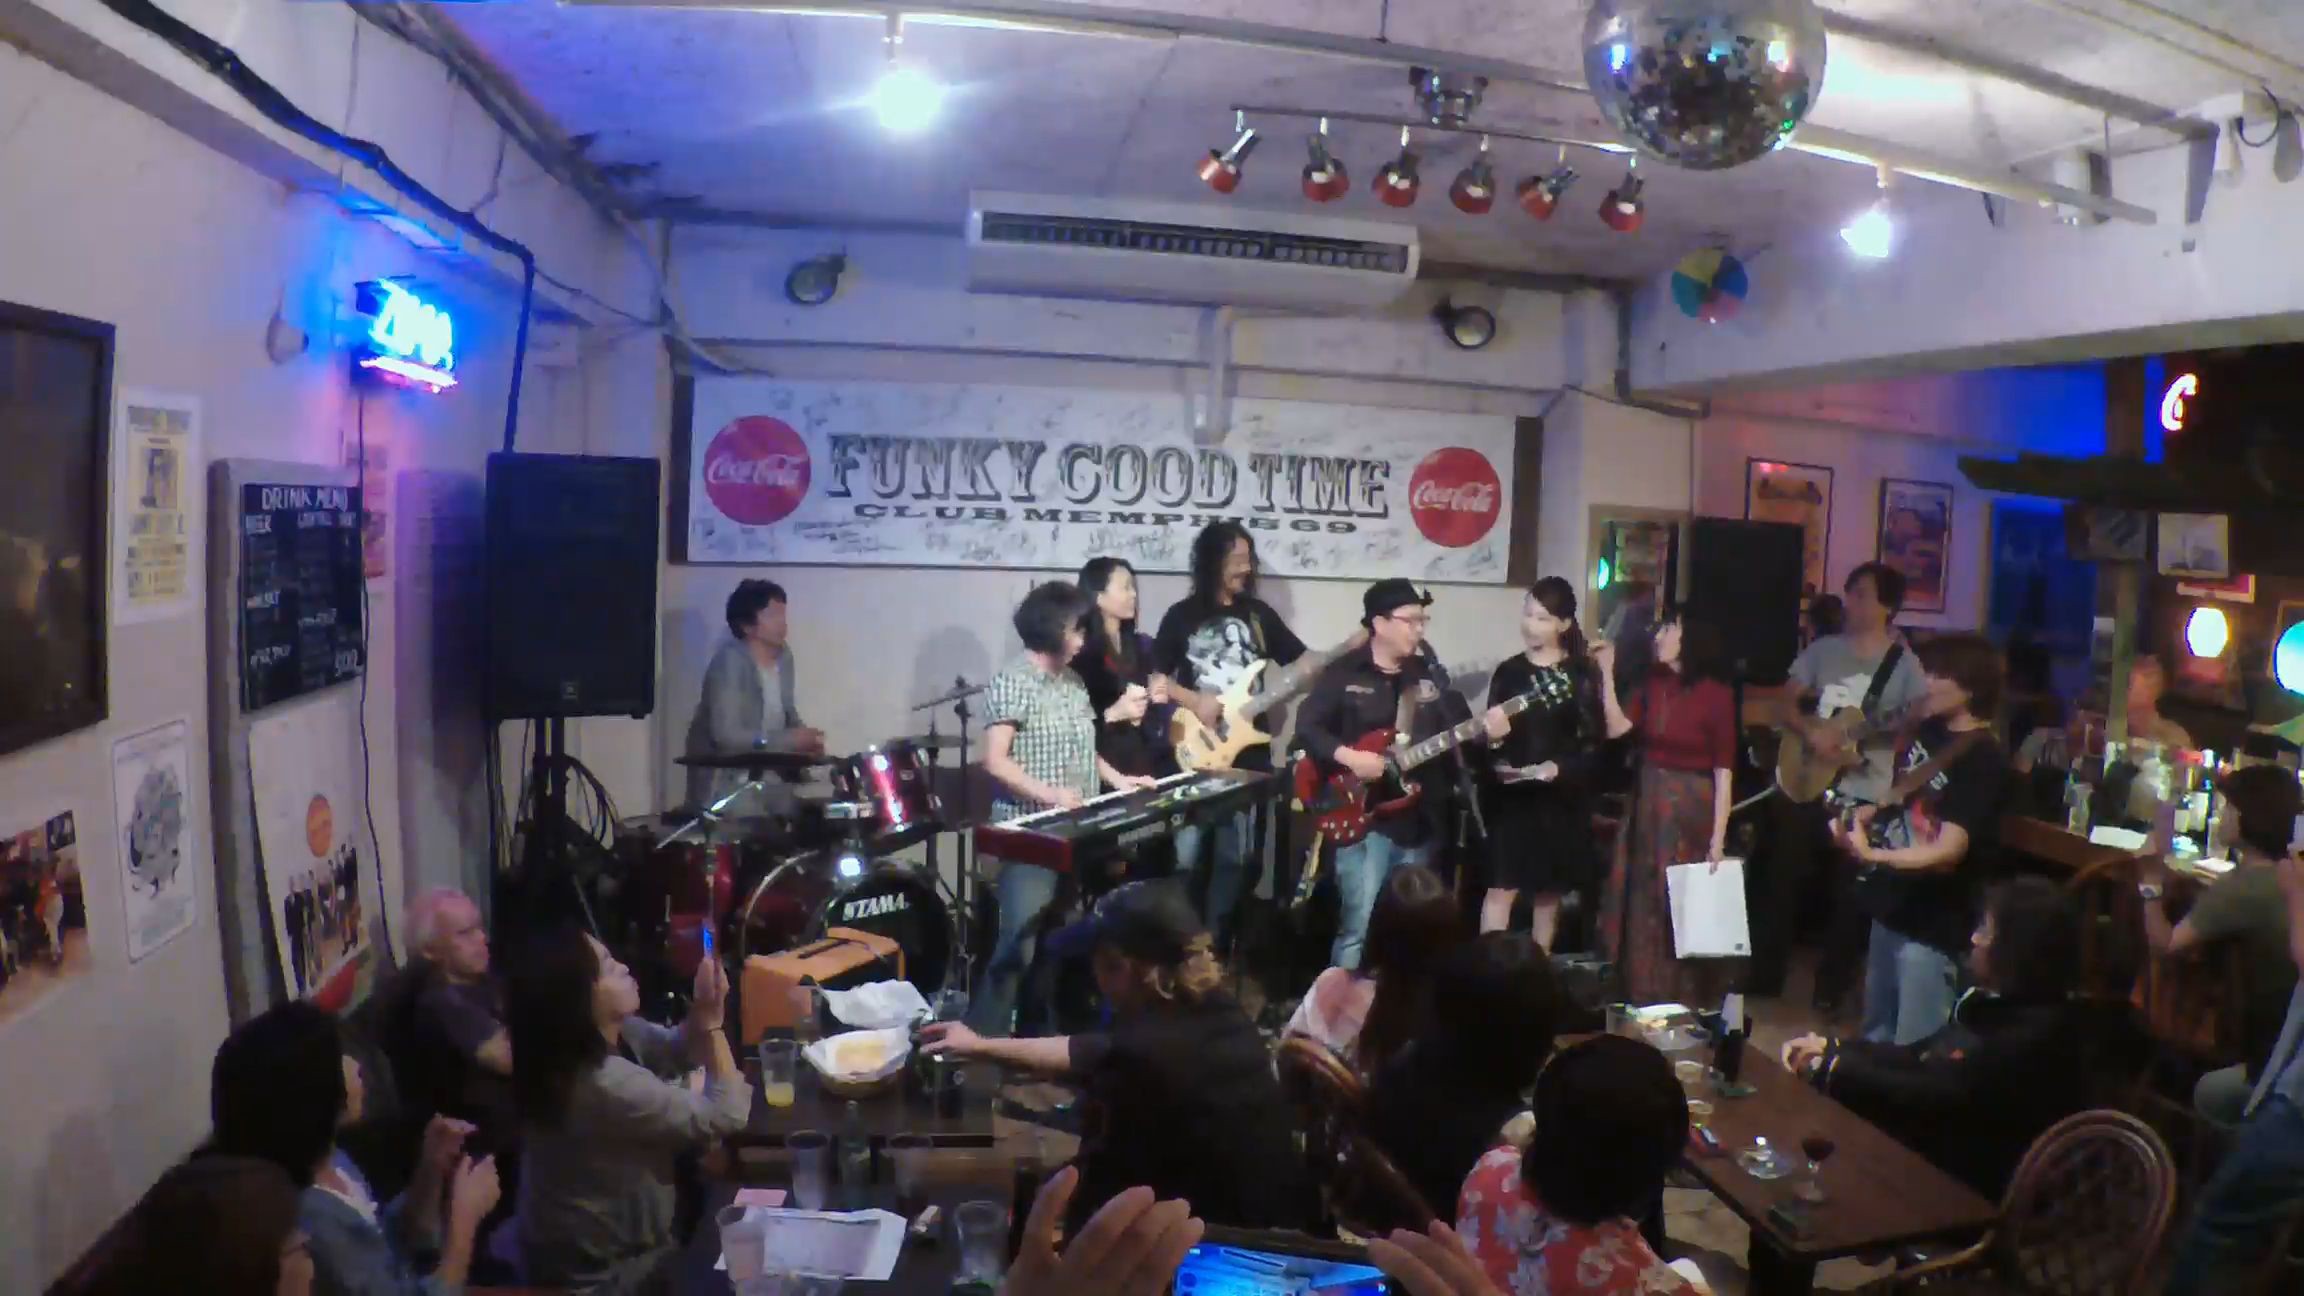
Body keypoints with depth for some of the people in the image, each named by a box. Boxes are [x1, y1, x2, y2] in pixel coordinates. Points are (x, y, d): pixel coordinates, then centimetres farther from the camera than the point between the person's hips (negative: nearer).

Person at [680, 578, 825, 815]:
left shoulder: (783, 655, 1)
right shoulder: (730, 662, -21)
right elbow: (725, 734, -28)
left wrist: (804, 738, -7)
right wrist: (789, 740, -26)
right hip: (723, 782, -7)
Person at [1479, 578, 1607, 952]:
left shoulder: (1583, 675, 0)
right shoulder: (1508, 672, 3)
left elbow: (1594, 742, -4)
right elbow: (1490, 737, 5)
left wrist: (1559, 768, -18)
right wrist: (1492, 737, -18)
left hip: (1563, 797, 0)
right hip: (1513, 796, 0)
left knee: (1549, 893, 11)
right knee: (1501, 889, -7)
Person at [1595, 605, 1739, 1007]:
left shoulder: (1717, 695, -11)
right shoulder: (1654, 683, 4)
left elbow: (1724, 772, -12)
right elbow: (1616, 728, -7)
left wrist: (1718, 839, -15)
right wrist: (1607, 672, -8)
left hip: (1692, 810, -5)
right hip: (1648, 807, 5)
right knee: (1644, 906, 12)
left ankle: (1687, 1004, 21)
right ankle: (1645, 1000, 27)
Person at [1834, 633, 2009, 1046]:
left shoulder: (1985, 760, -18)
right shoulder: (1929, 733, 5)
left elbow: (1948, 850, -25)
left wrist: (1872, 855, -32)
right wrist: (1866, 815, 1)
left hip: (1932, 924, -8)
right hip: (1892, 907, 8)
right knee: (1875, 1035, 23)